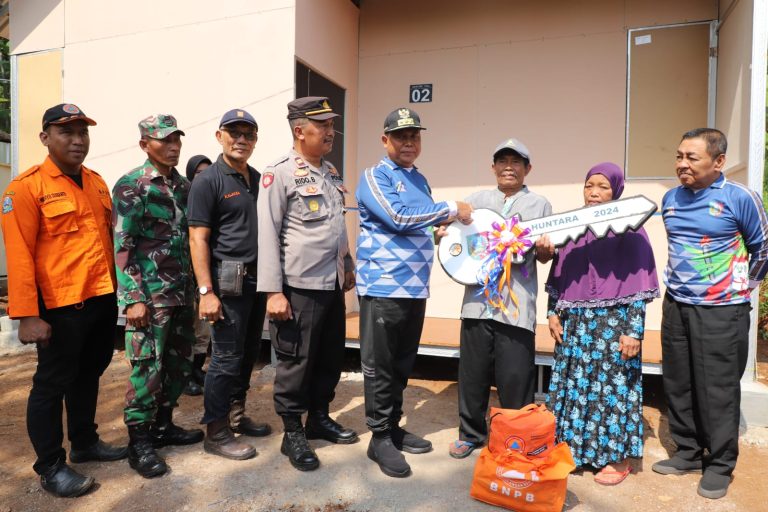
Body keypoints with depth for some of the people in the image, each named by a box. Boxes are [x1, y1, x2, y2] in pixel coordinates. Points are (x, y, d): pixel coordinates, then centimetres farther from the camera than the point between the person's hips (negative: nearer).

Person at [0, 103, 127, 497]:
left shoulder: (97, 182, 11)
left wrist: (119, 288, 16)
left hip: (103, 300, 7)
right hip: (61, 306, -6)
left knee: (88, 375, 19)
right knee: (51, 384, 7)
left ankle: (85, 443, 37)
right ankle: (50, 467, 22)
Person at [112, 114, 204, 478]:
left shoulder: (184, 186, 12)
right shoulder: (130, 186, -7)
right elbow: (122, 246, -12)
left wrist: (196, 287, 15)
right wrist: (134, 298, -17)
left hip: (182, 293, 7)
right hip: (149, 294, -7)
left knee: (180, 364, 13)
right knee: (147, 368, -1)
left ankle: (163, 426, 29)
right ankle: (139, 443, 14)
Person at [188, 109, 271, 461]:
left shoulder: (258, 179, 13)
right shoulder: (208, 181, -7)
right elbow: (198, 238, -11)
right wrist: (206, 291, -17)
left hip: (257, 278, 7)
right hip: (228, 281, -7)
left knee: (248, 353, 14)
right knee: (226, 358, -1)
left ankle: (236, 416, 30)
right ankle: (216, 432, 13)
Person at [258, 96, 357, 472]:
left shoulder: (332, 173, 14)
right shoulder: (280, 173, -9)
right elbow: (268, 234, -13)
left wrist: (348, 268, 20)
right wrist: (273, 291, -17)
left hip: (333, 286, 8)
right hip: (300, 289, -7)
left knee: (331, 358, 16)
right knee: (296, 363, 4)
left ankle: (319, 418, 34)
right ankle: (293, 434, 21)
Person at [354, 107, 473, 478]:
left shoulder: (420, 180, 17)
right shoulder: (374, 176, -5)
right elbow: (398, 217, -20)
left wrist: (438, 228, 7)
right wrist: (451, 209, -14)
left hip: (415, 287, 7)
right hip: (383, 286, -7)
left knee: (402, 364, 15)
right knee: (379, 367, 2)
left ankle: (393, 427, 29)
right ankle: (380, 438, 14)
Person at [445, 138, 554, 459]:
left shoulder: (539, 204, 9)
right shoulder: (476, 200, 14)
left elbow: (544, 257, 8)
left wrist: (545, 249, -15)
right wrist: (443, 234, -6)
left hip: (517, 304, -2)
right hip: (477, 300, 2)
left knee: (515, 379, 0)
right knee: (472, 374, 9)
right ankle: (471, 433, 27)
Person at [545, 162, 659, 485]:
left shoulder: (628, 229, -4)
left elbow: (638, 284, -8)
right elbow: (558, 274, 11)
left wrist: (633, 330, -13)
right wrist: (553, 313, 5)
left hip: (612, 322, -4)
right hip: (575, 323, 5)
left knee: (611, 388, 3)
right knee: (574, 386, 10)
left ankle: (617, 457, 19)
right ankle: (574, 446, 26)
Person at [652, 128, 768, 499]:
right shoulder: (670, 199, 6)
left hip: (722, 311, -5)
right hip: (676, 306, 5)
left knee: (717, 391, 3)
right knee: (678, 385, 12)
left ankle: (720, 465, 20)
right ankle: (688, 453, 28)